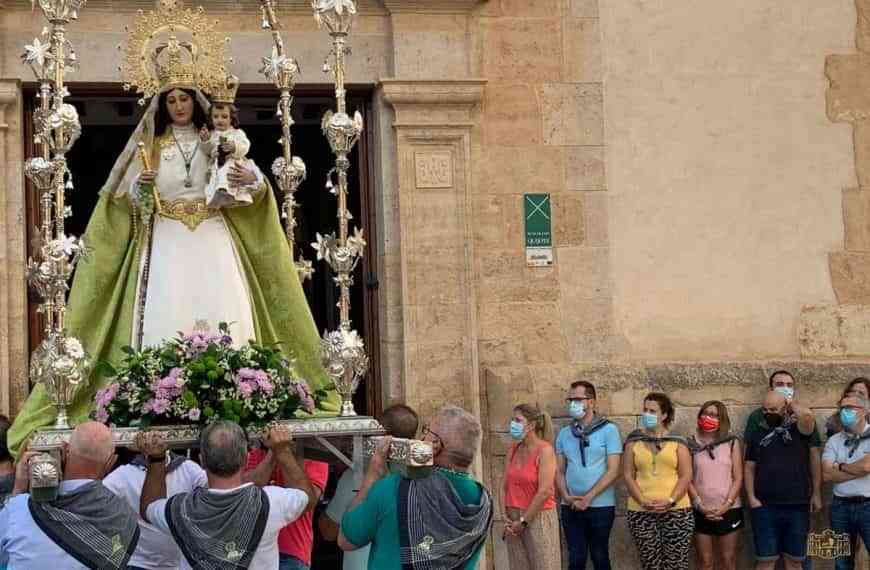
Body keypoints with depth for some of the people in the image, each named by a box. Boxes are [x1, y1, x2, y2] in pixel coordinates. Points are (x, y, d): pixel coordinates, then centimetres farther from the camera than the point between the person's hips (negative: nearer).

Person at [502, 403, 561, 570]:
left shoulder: (544, 450, -10)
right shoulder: (513, 449, 9)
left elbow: (545, 491, -16)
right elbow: (505, 485, 9)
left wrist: (523, 521, -12)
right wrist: (506, 517, -2)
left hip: (538, 517, -6)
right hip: (514, 520, 6)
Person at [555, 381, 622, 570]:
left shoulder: (608, 429, -3)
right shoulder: (564, 433, 9)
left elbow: (613, 470, -8)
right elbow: (559, 471, 11)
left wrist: (588, 497, -14)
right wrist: (566, 497, -7)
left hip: (601, 506, -3)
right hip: (571, 507, 3)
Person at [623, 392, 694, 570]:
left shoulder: (677, 441, 5)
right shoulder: (634, 440, 8)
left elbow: (686, 476, 0)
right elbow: (628, 475, 4)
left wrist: (670, 501, -14)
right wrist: (643, 501, -11)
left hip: (676, 511, -1)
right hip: (641, 513, 1)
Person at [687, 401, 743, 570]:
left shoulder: (732, 442, 2)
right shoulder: (691, 444, 3)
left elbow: (738, 478, -1)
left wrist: (726, 505, -11)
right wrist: (700, 506, -10)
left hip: (728, 511, 0)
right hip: (701, 512, 1)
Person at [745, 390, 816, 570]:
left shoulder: (798, 430, 4)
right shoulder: (758, 435, 11)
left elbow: (807, 415, -19)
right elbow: (749, 468, 11)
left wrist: (792, 405, 1)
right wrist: (751, 498, -1)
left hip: (797, 507, -1)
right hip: (765, 508, 1)